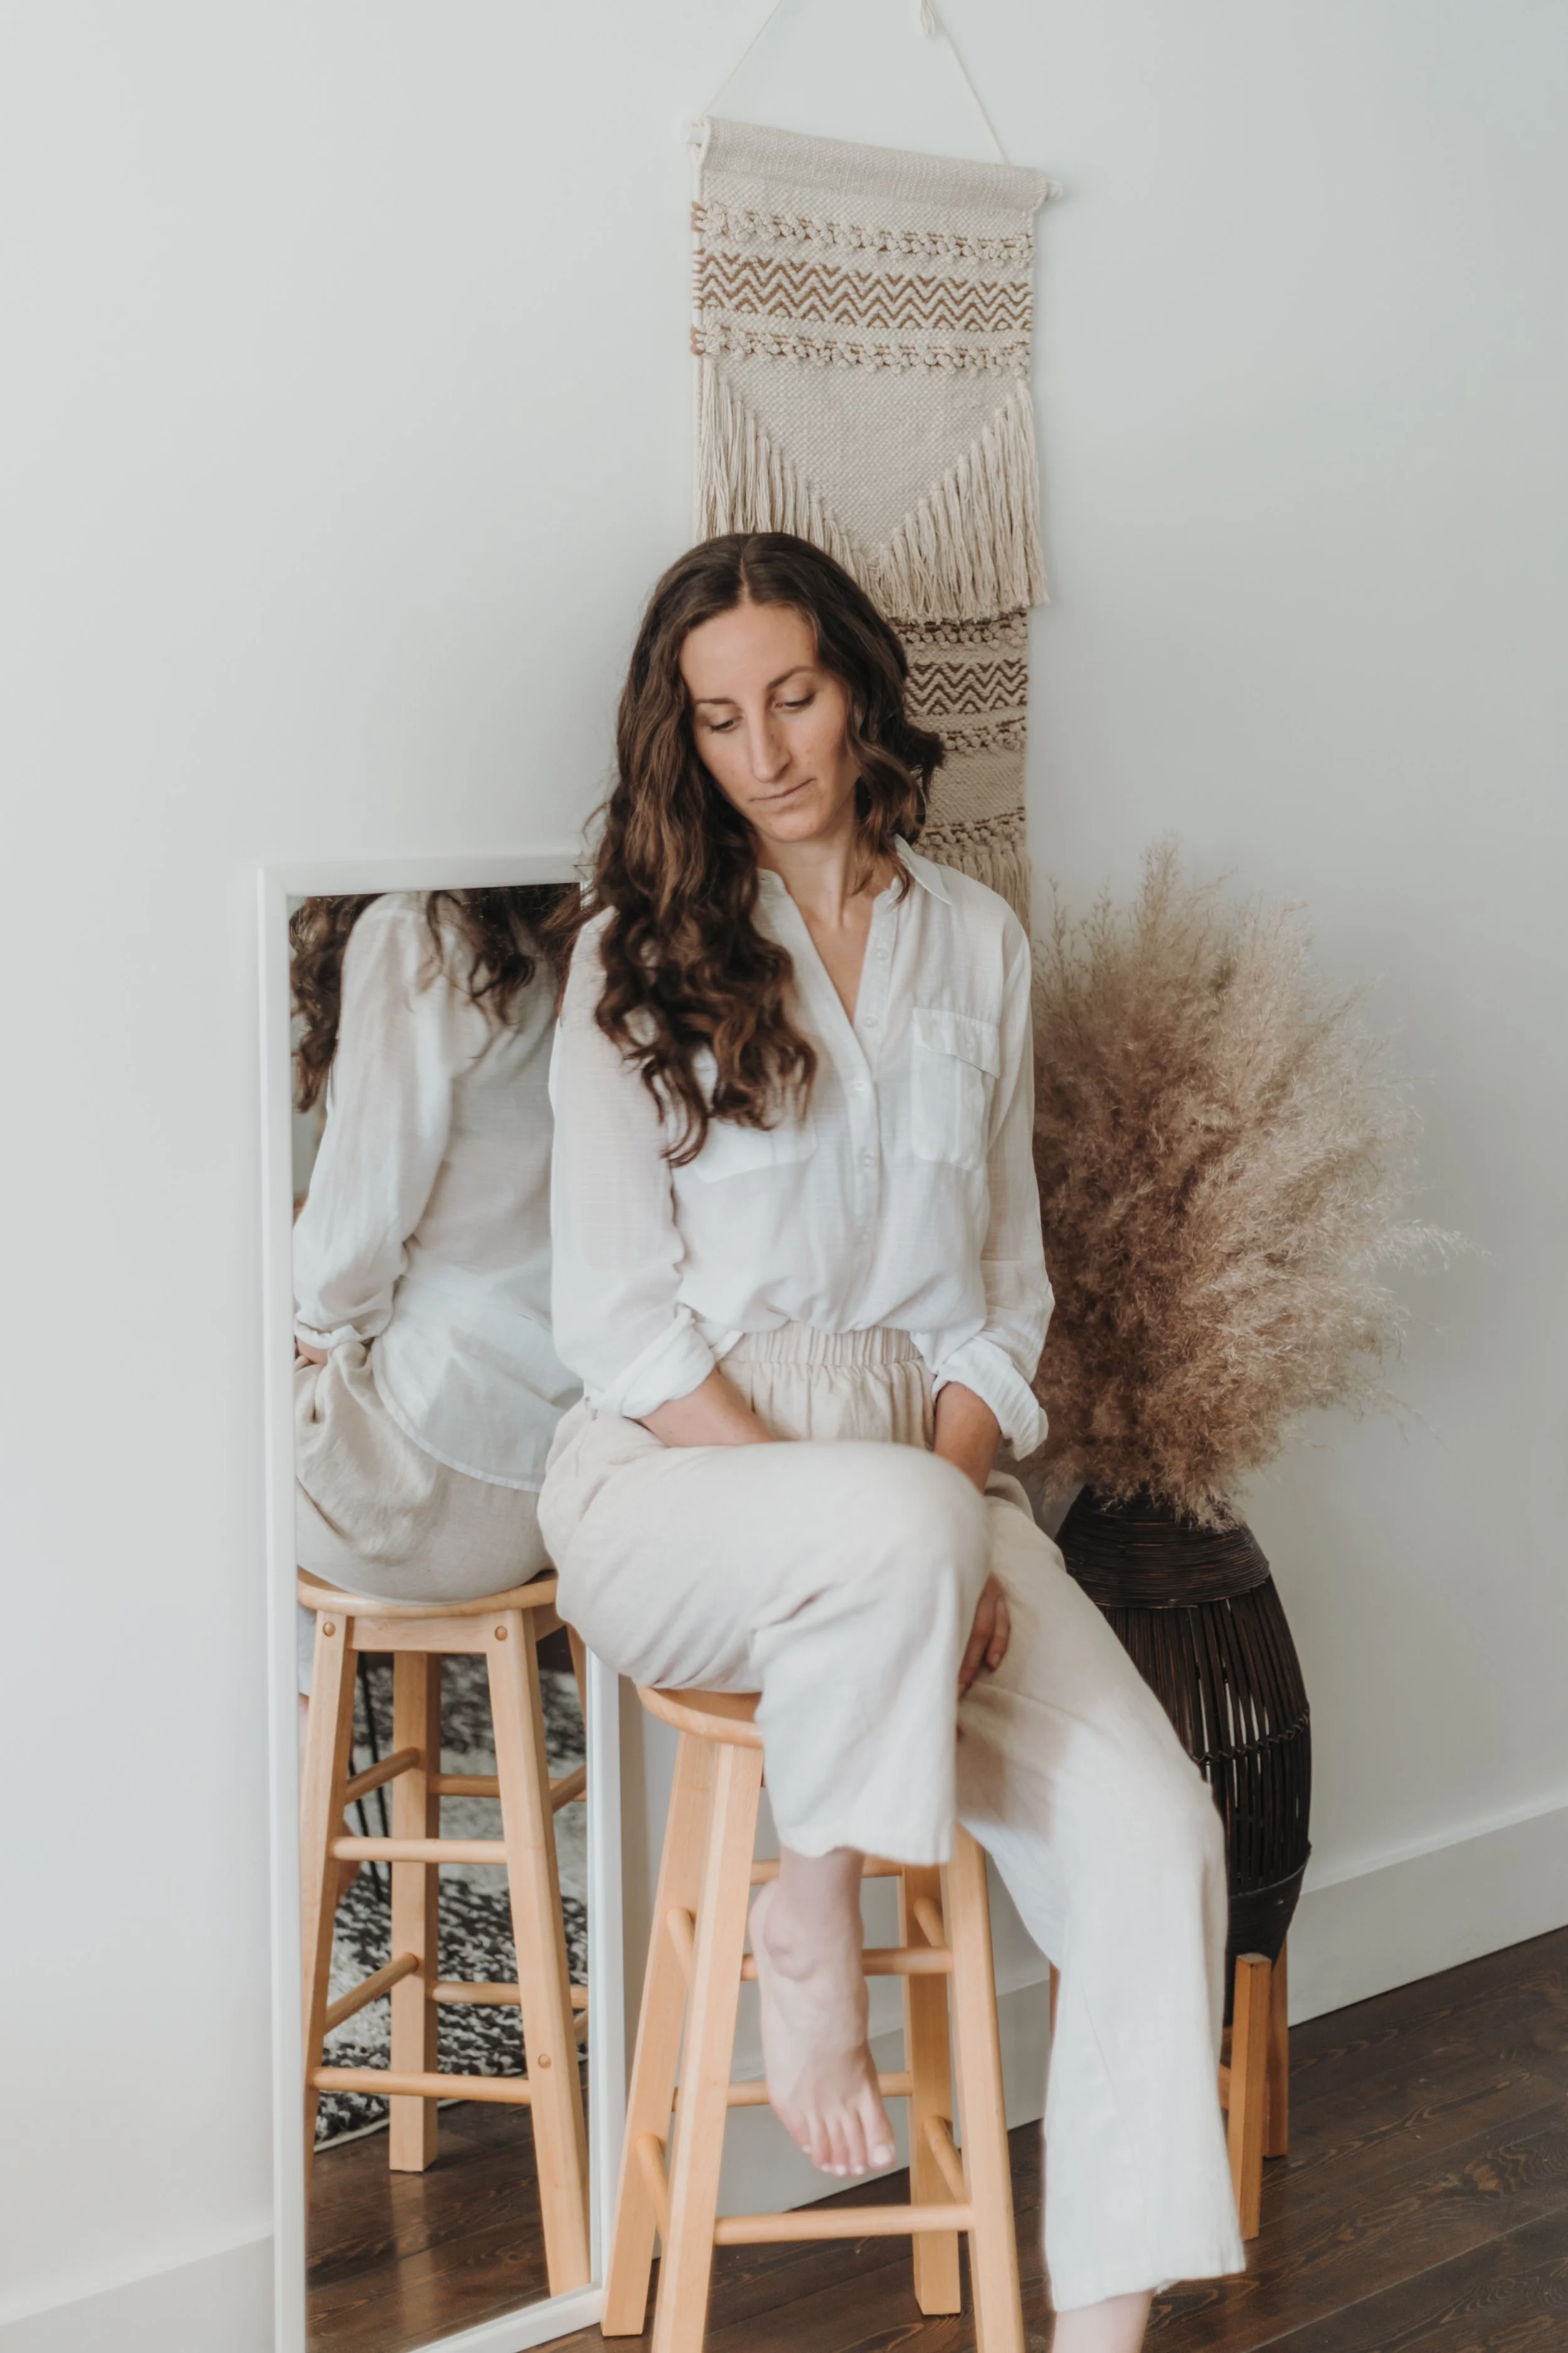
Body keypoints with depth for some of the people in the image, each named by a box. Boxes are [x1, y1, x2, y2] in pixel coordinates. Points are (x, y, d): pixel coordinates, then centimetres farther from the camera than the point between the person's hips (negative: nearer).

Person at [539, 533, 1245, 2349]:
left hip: (929, 1463, 4)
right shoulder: (641, 952, 1)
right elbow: (614, 1312, -6)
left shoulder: (976, 943, 12)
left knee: (1154, 1831, -19)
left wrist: (958, 1492, -7)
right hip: (677, 1472, -3)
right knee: (892, 1524, -39)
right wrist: (890, 1536, -16)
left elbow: (1001, 1287, 14)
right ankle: (810, 1924, -12)